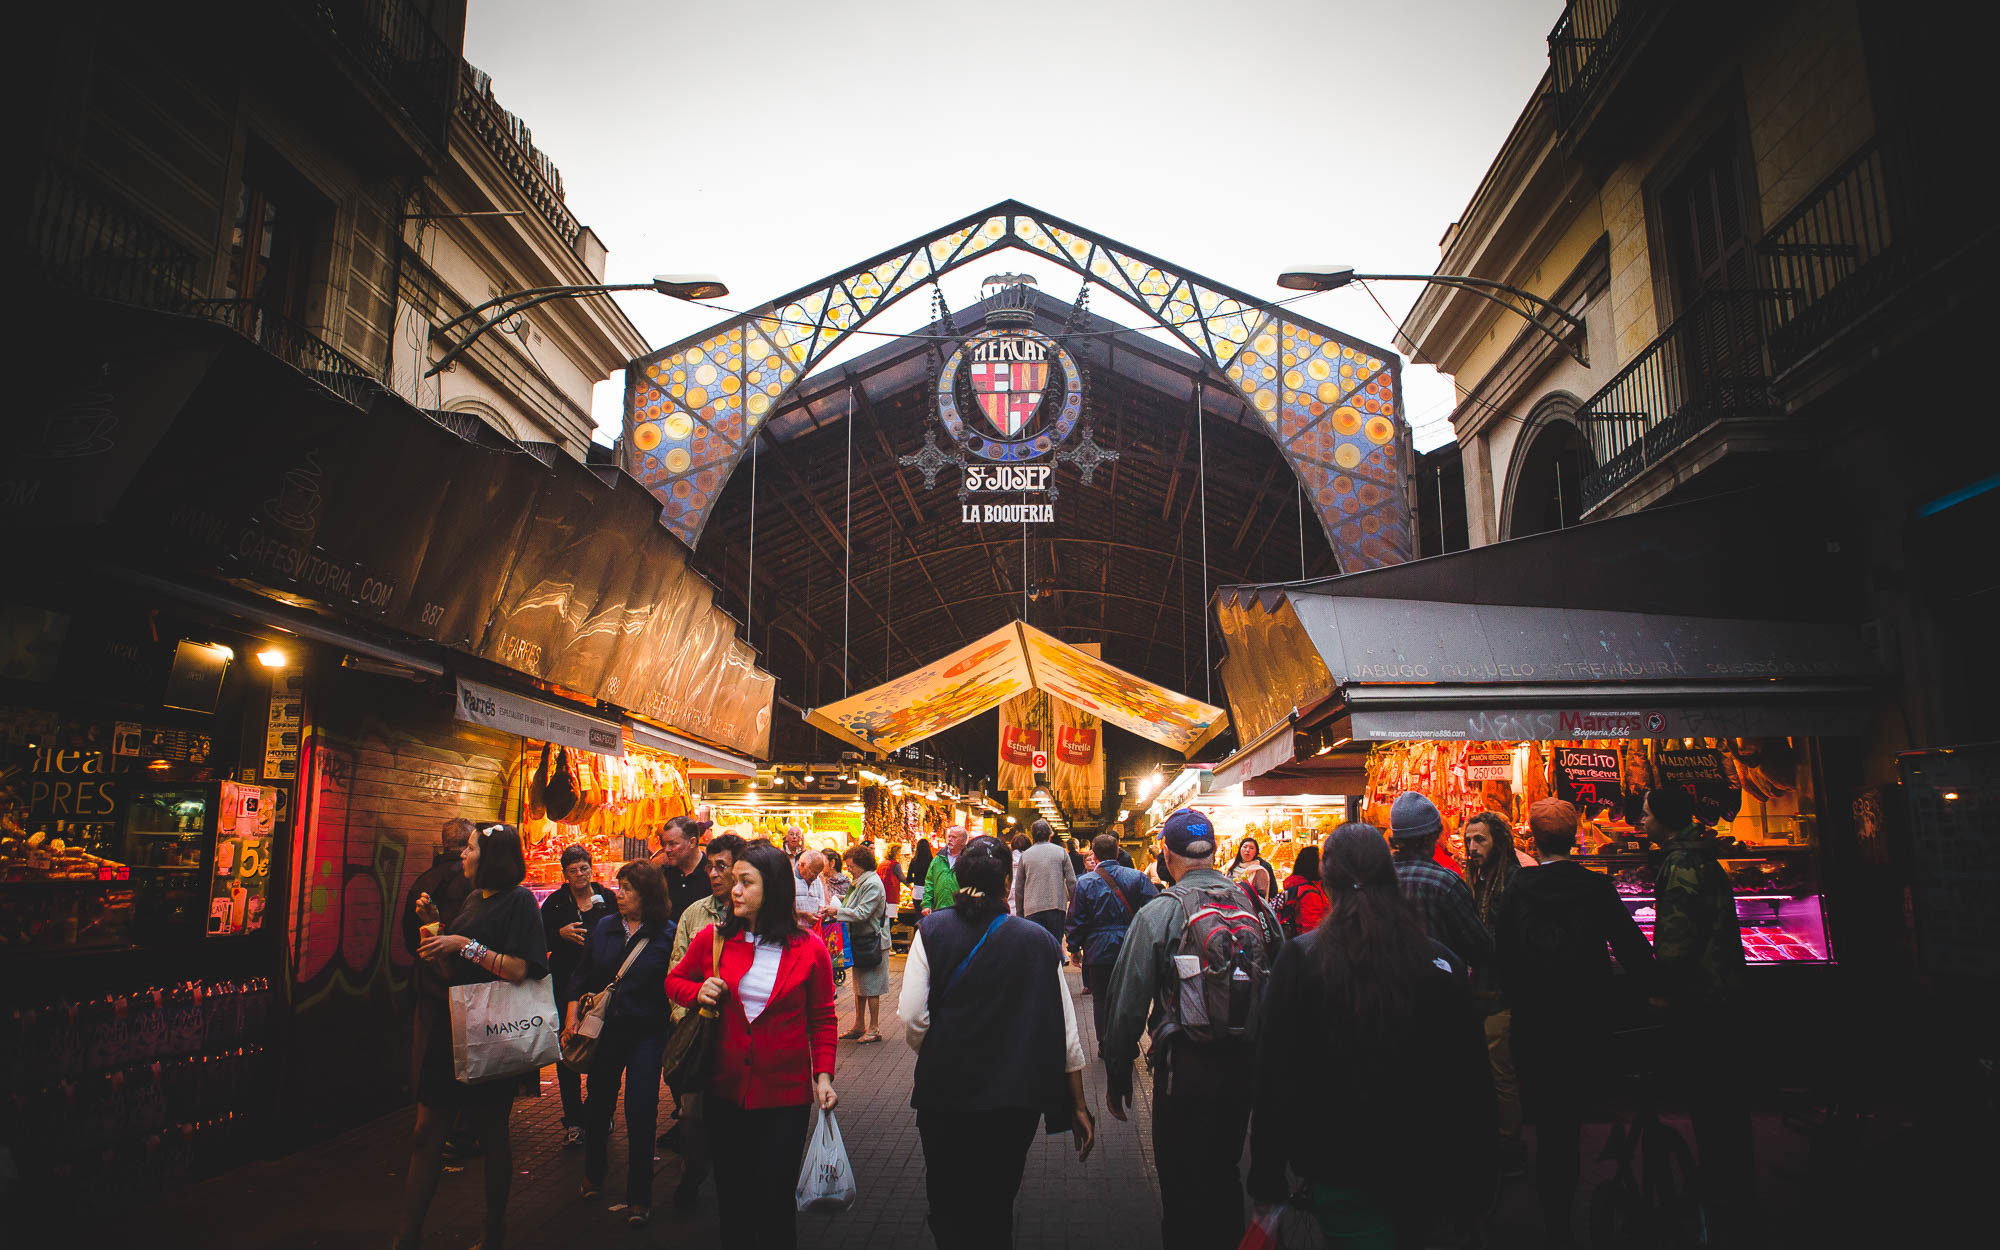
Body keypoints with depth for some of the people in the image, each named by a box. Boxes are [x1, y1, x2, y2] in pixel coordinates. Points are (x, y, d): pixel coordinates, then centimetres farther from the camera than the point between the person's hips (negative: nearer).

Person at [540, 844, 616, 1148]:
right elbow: (540, 938, 5)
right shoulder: (556, 902, 4)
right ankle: (573, 1120, 9)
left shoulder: (606, 898, 5)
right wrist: (561, 934, -13)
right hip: (566, 982, 0)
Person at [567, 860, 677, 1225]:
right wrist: (572, 1011, 3)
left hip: (647, 1033, -4)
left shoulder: (667, 935, -8)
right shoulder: (605, 928, 4)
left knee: (640, 1110, -3)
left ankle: (639, 1198, 10)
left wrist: (675, 1014, -16)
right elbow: (584, 974, 11)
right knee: (598, 1103, 17)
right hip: (606, 1028, 4)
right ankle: (593, 1175, 41)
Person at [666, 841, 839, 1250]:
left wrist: (824, 1074, -7)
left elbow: (823, 1019, 2)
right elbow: (675, 980, 14)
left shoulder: (810, 949, -7)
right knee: (733, 1195, 15)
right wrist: (698, 992, -7)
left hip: (785, 1094, -2)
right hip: (726, 1090, 2)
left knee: (774, 1200, 3)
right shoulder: (712, 939, -3)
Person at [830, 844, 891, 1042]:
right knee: (859, 986, 14)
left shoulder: (873, 884, -17)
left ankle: (874, 1029, 7)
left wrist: (838, 911, -15)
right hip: (860, 940, 9)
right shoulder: (860, 883, 13)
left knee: (870, 988, -1)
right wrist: (834, 910, 2)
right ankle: (859, 1026, 22)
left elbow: (862, 914, -22)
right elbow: (854, 909, 17)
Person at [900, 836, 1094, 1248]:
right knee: (995, 1211, 19)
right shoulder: (1038, 941, -8)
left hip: (942, 1093, 0)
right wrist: (1078, 1106, 6)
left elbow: (912, 1018, -13)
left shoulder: (931, 930, -8)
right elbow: (1065, 1034, -5)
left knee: (947, 1208, 18)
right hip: (1015, 1101, 1)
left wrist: (937, 1060, 8)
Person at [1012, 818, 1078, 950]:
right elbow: (1072, 882, 0)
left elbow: (1018, 888, 10)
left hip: (1032, 910, 0)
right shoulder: (1060, 852, 4)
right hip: (1057, 907, 0)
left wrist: (1019, 913, 17)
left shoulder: (1025, 856, 6)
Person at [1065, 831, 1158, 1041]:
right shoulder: (1136, 877, -4)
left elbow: (1075, 920, -5)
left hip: (1099, 950, -1)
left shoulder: (1084, 882, -7)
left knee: (1101, 1000, 10)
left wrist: (1074, 948, 7)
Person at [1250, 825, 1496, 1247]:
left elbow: (1276, 1078, -10)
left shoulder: (1300, 959, -13)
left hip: (1341, 1171, -4)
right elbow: (1473, 1076, 0)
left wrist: (1266, 1181, -1)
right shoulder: (1439, 960, -6)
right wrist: (1478, 1177, 12)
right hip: (1429, 1175, 4)